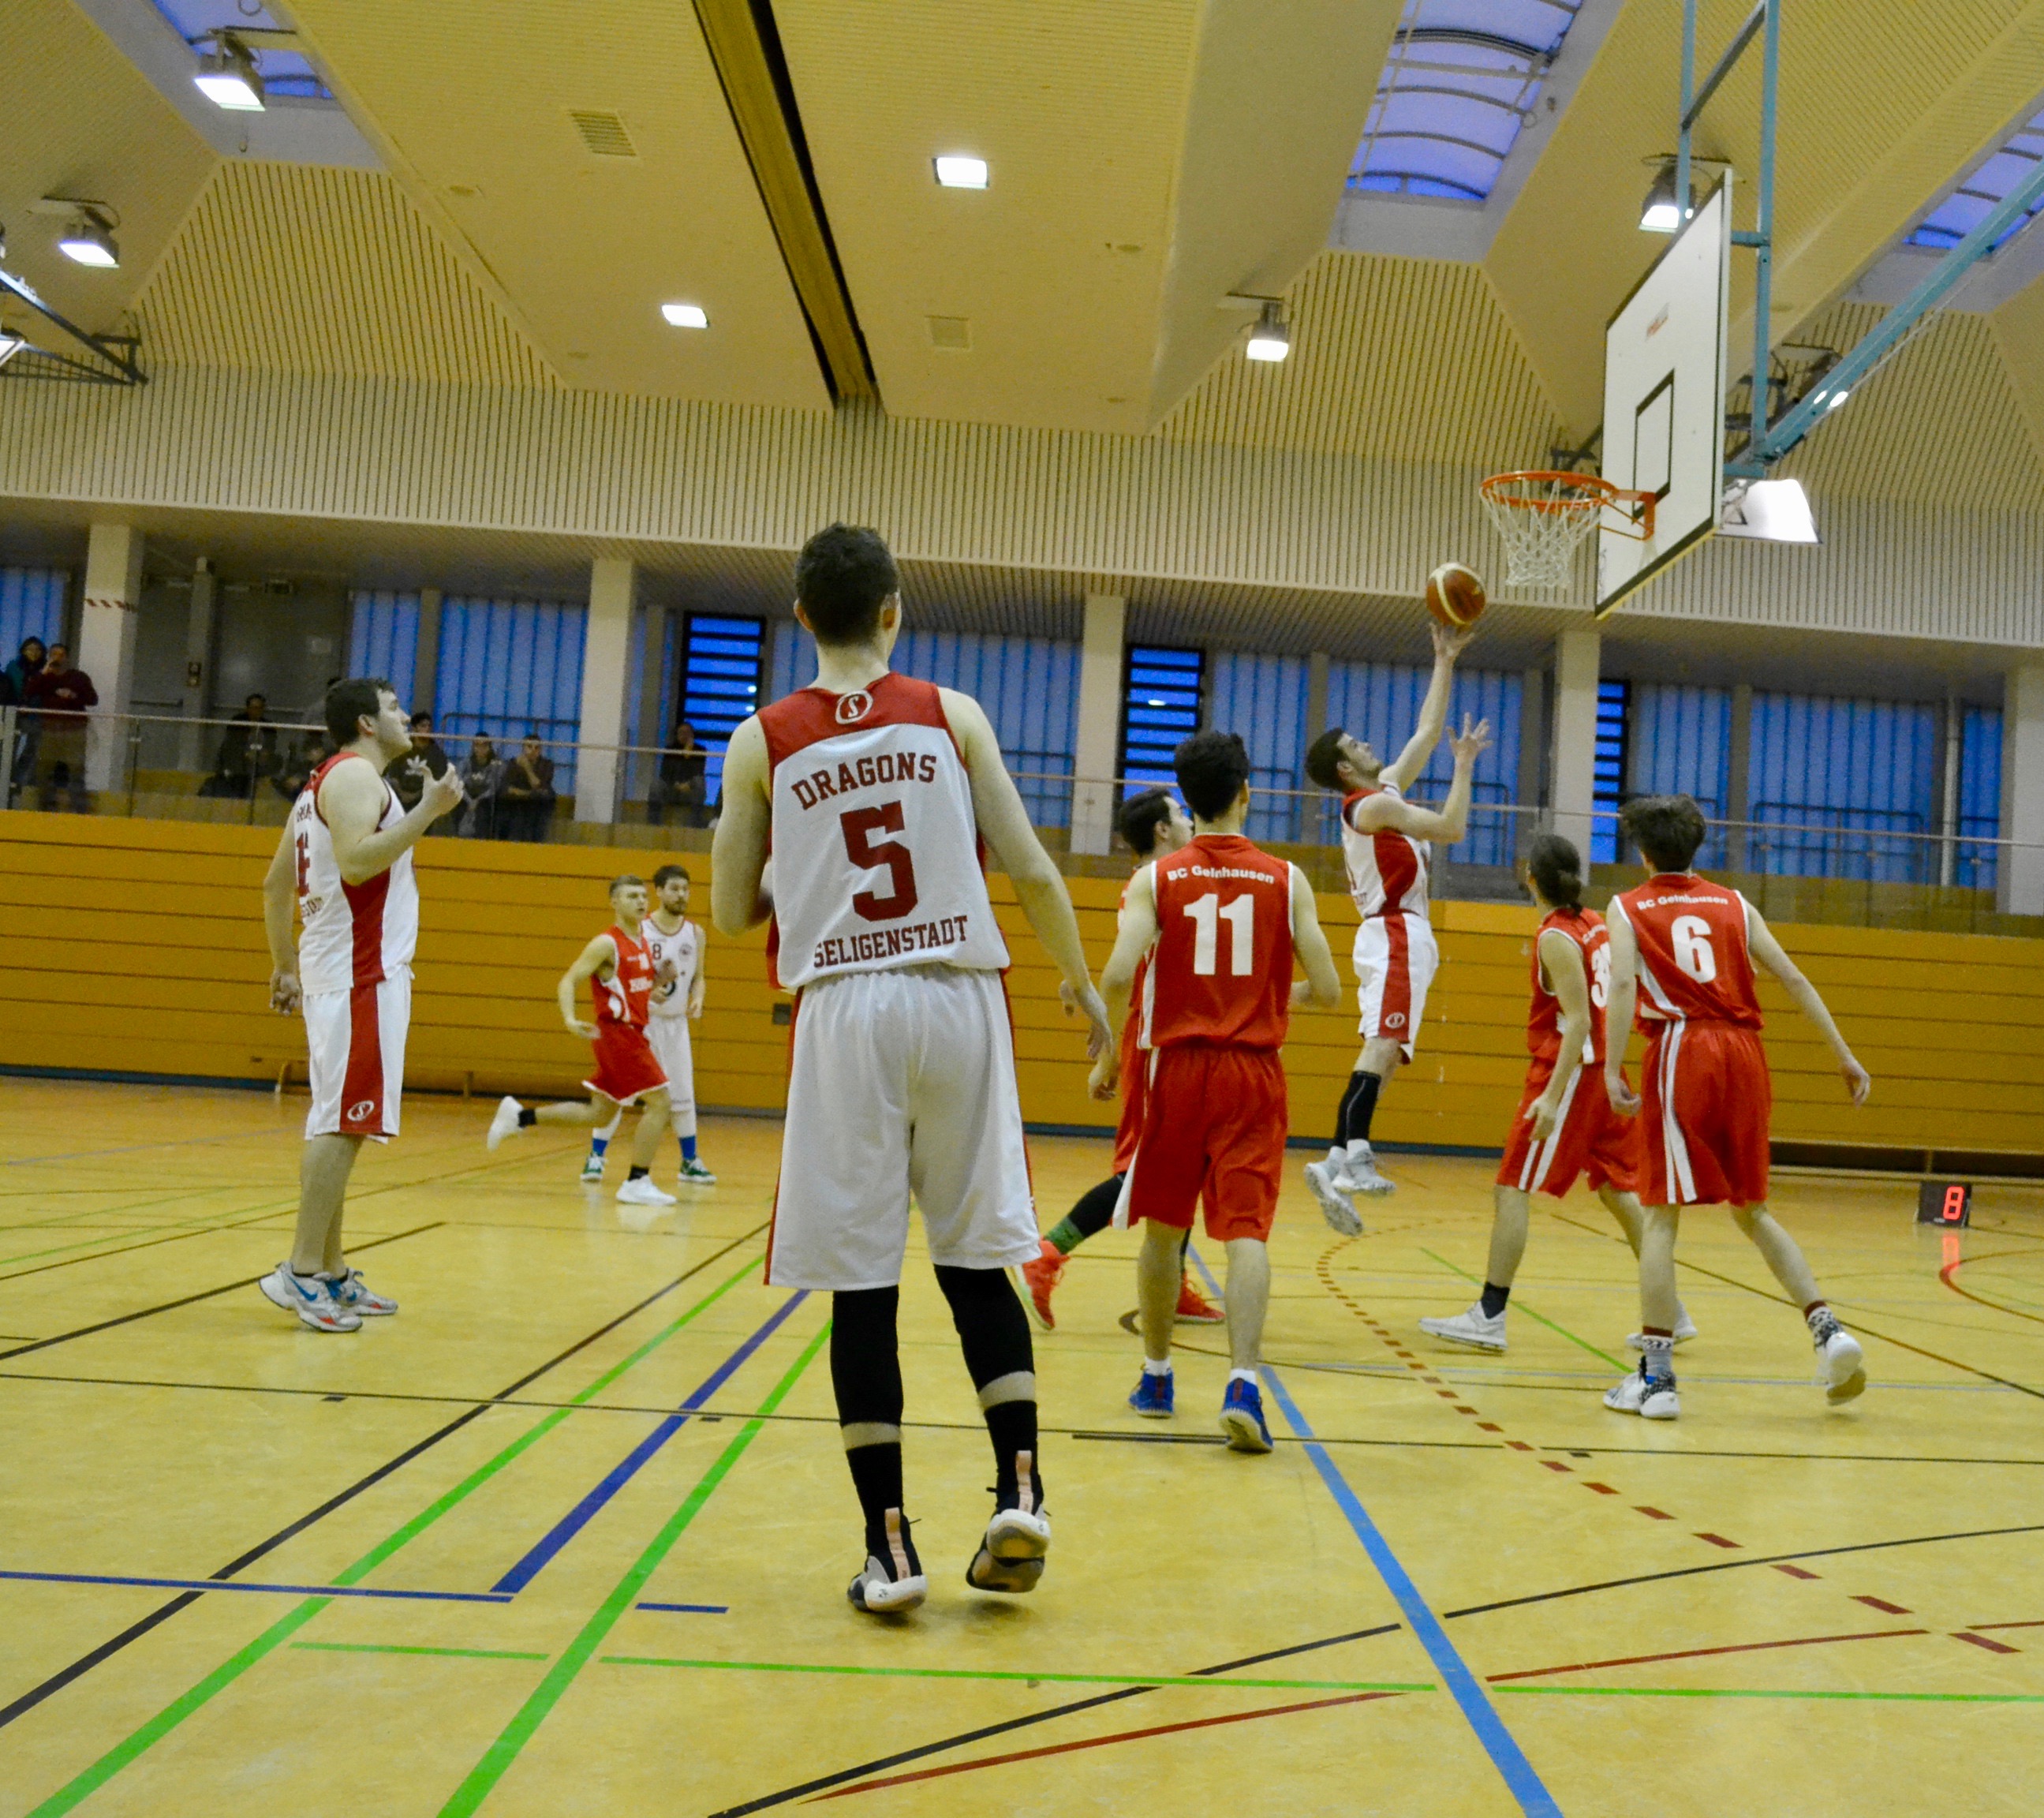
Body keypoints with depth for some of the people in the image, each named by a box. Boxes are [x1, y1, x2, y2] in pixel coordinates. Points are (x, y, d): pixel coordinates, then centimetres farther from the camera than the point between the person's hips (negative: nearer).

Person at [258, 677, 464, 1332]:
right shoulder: (354, 774, -9)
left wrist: (285, 966, 24)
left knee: (340, 1121, 10)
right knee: (344, 1120, -11)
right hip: (362, 972, -10)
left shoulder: (326, 783, 21)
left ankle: (332, 1271, 15)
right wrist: (429, 810, -20)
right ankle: (302, 1270, -10)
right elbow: (357, 860, -25)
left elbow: (276, 882, 23)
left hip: (345, 973, 10)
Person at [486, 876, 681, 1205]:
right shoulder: (606, 943, -13)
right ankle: (637, 1183, -3)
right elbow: (568, 982, -16)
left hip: (632, 1033, 9)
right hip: (617, 1032, -9)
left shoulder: (643, 938, 12)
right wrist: (570, 1020, -31)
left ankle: (519, 1116, 25)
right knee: (658, 1102, -11)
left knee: (600, 1113, 16)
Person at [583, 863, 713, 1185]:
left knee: (683, 1096, 7)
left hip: (676, 1023, 4)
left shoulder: (695, 933, 2)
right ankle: (595, 1156, 7)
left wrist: (697, 999, -9)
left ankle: (690, 1162, 18)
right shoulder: (639, 931, -10)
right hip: (638, 1021, -3)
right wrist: (647, 991, -24)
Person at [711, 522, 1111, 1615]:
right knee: (976, 1259, 15)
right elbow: (1032, 873, 2)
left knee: (861, 1283, 5)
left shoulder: (763, 742, 3)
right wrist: (1082, 986, 15)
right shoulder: (952, 716, 4)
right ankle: (1018, 1491, 9)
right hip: (960, 1000, 1)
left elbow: (732, 915, 7)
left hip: (845, 1008, -1)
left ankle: (889, 1544, 10)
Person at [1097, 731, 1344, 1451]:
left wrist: (1106, 1054, 1)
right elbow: (1328, 990, -1)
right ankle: (1243, 1384, -19)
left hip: (1179, 1067, 1)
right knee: (1246, 1232, -3)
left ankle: (1156, 1378, 26)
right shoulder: (1286, 880, 1)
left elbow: (1119, 976, -14)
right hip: (1254, 1073, 0)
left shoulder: (1156, 878, -1)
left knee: (1163, 1227, 15)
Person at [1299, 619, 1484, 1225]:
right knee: (1382, 1047, -21)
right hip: (1398, 936, -10)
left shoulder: (1382, 793, 18)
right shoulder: (1375, 804, -9)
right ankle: (1350, 1157, -32)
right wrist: (1465, 763, -4)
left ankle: (1340, 1163, 2)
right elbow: (1452, 828, -14)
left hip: (1396, 937, 10)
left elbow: (1426, 732, 24)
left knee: (1382, 1053, 6)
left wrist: (1445, 663, 24)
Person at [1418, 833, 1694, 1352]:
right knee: (1618, 1189, 16)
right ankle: (1670, 1314, 23)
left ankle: (1489, 1318, -5)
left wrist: (1552, 1095, -25)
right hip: (1601, 1069, 9)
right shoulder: (1593, 923, 9)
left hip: (1569, 1070, -9)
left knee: (1511, 1189, -5)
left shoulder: (1555, 938, -15)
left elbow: (1578, 1022, -21)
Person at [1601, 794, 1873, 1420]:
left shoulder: (1627, 908, 9)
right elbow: (1793, 979, 11)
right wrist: (1845, 1057, 12)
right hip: (1744, 1052, 4)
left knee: (1660, 1214, 0)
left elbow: (1623, 983, -9)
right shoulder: (1733, 904, 18)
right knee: (1752, 1209, 20)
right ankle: (1827, 1328, 10)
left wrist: (1612, 1071, -15)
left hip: (1681, 1051, -4)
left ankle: (1655, 1376, -2)